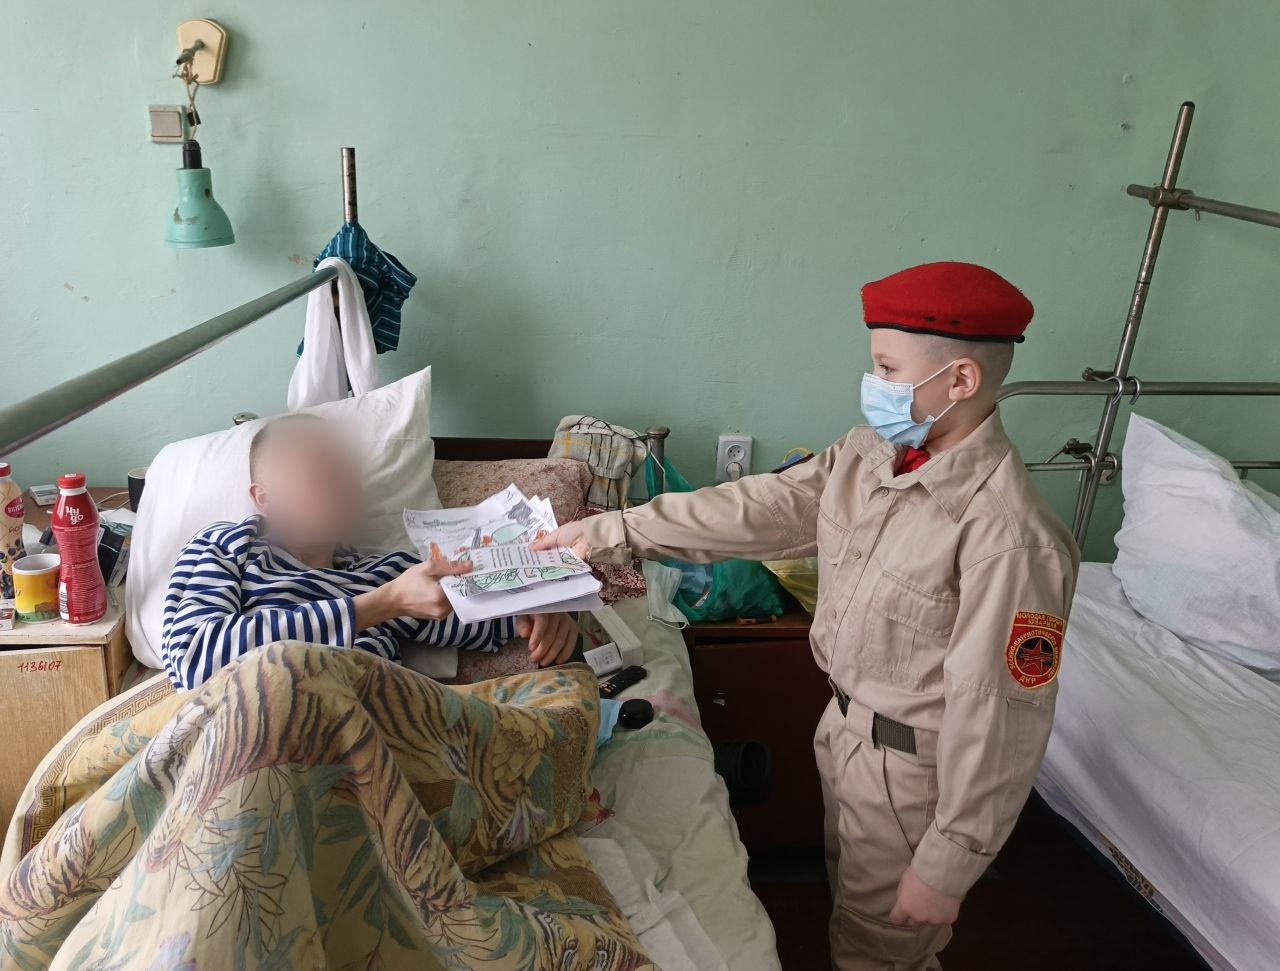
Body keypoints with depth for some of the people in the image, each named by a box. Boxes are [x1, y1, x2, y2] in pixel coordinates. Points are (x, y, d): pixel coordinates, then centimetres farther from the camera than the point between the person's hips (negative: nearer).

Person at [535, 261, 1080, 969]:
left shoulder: (1010, 536, -32)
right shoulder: (870, 452, -7)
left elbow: (997, 717, -27)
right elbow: (758, 508, -3)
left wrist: (947, 866, -19)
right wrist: (612, 532, -4)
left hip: (915, 767, -7)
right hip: (845, 723, 8)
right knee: (850, 891, 31)